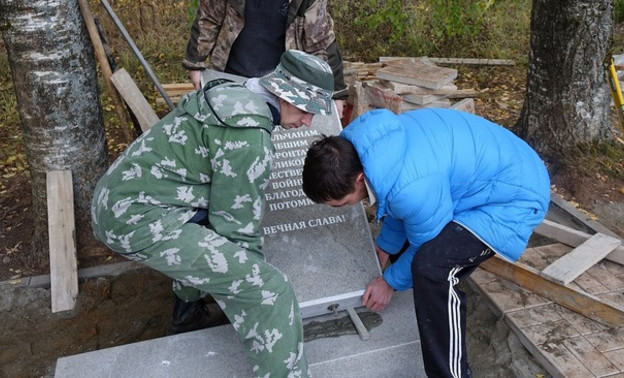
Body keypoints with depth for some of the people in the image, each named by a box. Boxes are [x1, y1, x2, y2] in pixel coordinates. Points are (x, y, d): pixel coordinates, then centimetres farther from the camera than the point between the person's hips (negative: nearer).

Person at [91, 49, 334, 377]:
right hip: (140, 219, -10)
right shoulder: (249, 136, -18)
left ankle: (187, 305, 55)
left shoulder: (232, 95, 11)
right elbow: (237, 224, -11)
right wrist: (254, 281, 6)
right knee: (270, 291, -12)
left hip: (118, 199, 10)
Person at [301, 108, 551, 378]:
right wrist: (385, 246, 19)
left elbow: (426, 245, -16)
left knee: (432, 266, -29)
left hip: (517, 194, -9)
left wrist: (391, 281, -1)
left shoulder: (412, 188, -37)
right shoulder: (358, 141, -11)